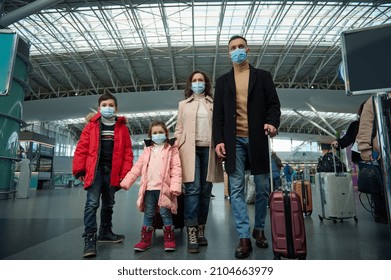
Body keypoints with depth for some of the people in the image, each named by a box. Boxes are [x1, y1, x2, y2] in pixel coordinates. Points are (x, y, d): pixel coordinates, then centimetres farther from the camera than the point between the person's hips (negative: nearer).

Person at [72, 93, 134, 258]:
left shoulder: (122, 128, 7)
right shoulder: (92, 125, 5)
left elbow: (127, 152, 3)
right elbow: (82, 148, 1)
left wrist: (125, 173, -4)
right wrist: (79, 169, -5)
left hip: (112, 171, 2)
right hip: (95, 169, -2)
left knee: (108, 204, 14)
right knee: (92, 203, -9)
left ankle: (105, 233, 29)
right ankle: (90, 238, -2)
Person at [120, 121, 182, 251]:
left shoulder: (171, 149, 1)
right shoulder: (148, 150, 13)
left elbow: (176, 169, -6)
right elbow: (138, 167, 12)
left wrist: (175, 186, -17)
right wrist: (126, 181, 5)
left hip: (164, 187, -4)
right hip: (149, 188, 4)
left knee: (165, 213, 3)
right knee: (148, 214, 11)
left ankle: (169, 239, 17)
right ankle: (145, 240, 22)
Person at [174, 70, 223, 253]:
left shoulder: (213, 104, 16)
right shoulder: (183, 104, 16)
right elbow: (179, 130, 12)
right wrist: (176, 150, 2)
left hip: (208, 149, 1)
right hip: (190, 149, -1)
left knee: (205, 191, 2)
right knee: (192, 189, -11)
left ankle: (201, 231, 12)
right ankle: (191, 234, -9)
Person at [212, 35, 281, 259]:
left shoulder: (263, 76, 13)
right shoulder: (223, 81, 15)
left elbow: (274, 104, 6)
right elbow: (218, 113, 8)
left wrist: (273, 122, -16)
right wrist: (218, 140, -3)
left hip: (257, 139, 0)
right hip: (234, 141, 1)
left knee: (263, 188, 6)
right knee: (237, 189, -3)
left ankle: (260, 229, 25)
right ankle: (244, 237, 4)